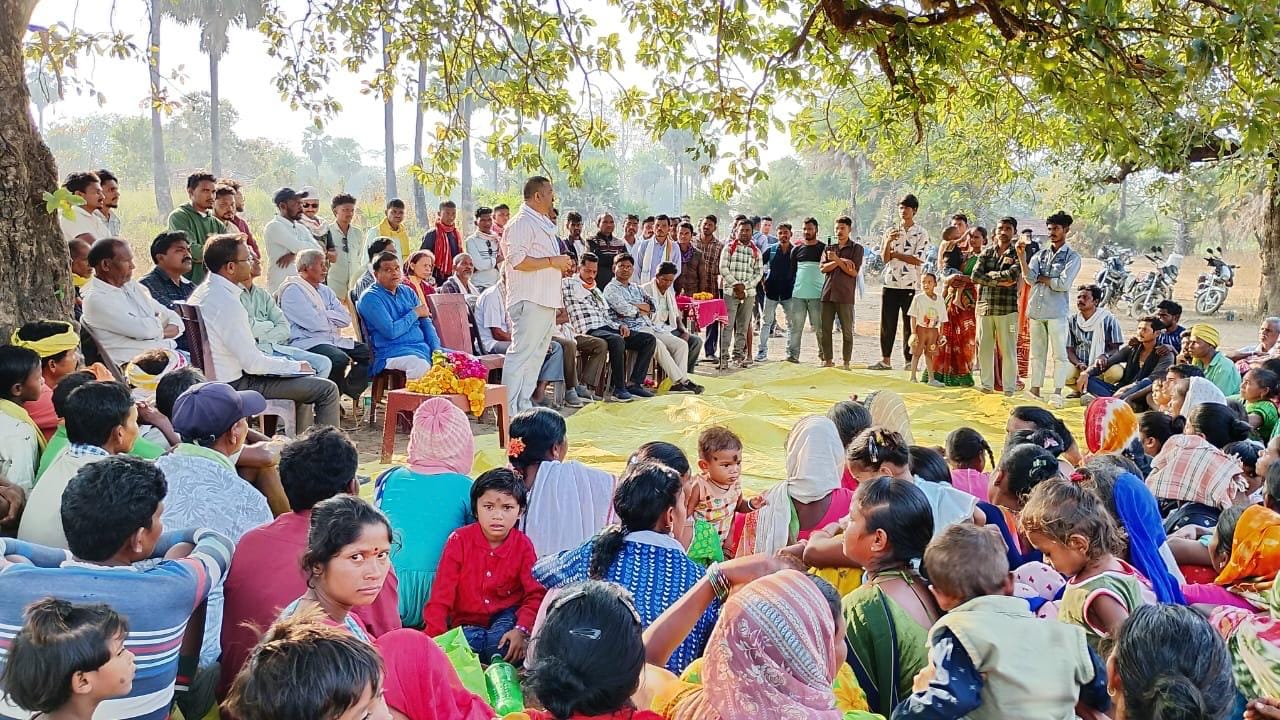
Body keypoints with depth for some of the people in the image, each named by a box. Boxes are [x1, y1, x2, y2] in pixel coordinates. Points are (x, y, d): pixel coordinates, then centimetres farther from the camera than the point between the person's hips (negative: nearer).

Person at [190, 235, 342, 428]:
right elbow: (253, 363, -24)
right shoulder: (227, 303, -24)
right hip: (236, 385, -10)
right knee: (327, 389, -9)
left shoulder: (202, 292, 7)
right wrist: (296, 366, -10)